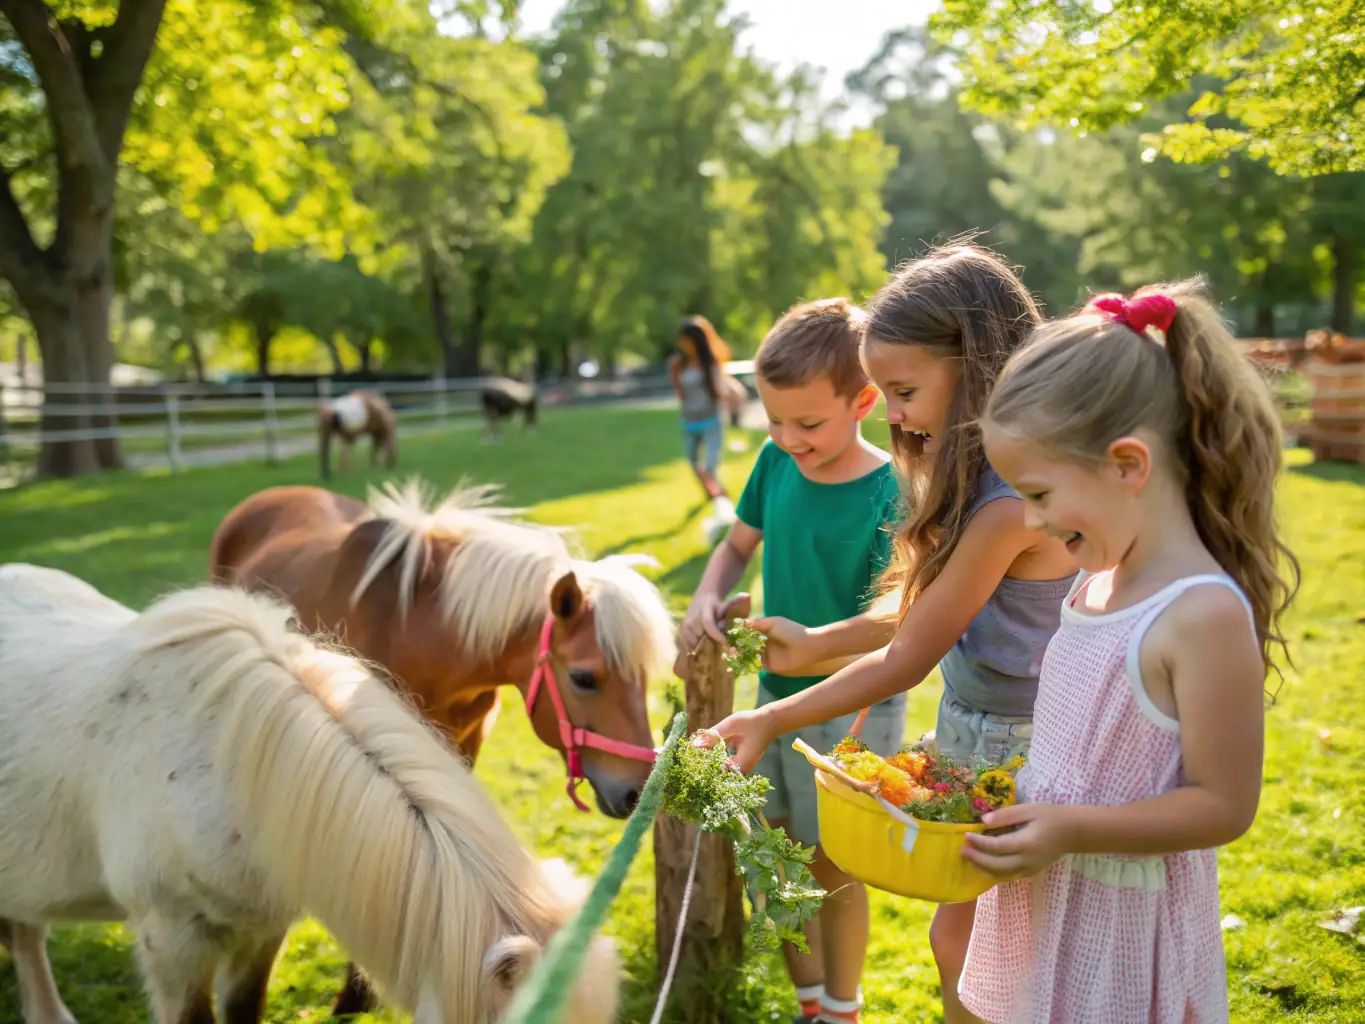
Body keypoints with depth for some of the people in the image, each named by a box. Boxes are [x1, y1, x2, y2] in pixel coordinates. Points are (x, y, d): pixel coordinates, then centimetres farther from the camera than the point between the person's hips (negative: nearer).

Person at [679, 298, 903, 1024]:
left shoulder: (890, 493, -20)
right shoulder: (776, 463, -4)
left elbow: (889, 620, -22)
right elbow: (738, 545, 10)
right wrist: (707, 599, -10)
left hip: (852, 709, -6)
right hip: (776, 694, 6)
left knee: (833, 869, 8)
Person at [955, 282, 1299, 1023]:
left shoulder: (1204, 616, -23)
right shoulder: (1098, 581, 3)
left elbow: (1223, 805, -20)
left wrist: (1072, 830, -26)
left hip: (1119, 927, -8)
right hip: (1044, 903, 8)